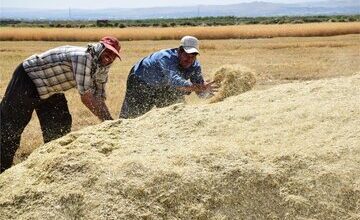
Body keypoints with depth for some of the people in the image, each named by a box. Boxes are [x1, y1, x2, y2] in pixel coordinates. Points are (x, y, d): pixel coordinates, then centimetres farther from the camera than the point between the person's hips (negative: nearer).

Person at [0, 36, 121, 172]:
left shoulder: (101, 69, -3)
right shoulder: (83, 56, -31)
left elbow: (99, 99, 1)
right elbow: (86, 97, -32)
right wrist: (108, 121, -27)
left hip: (51, 88, 9)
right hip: (28, 78, -9)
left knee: (61, 126, 6)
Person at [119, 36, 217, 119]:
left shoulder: (194, 65, -17)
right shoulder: (167, 58, -39)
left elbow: (201, 93, -14)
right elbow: (173, 80, -56)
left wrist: (206, 89, -38)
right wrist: (196, 87, -68)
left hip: (164, 87, 6)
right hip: (140, 82, -6)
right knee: (132, 115, -3)